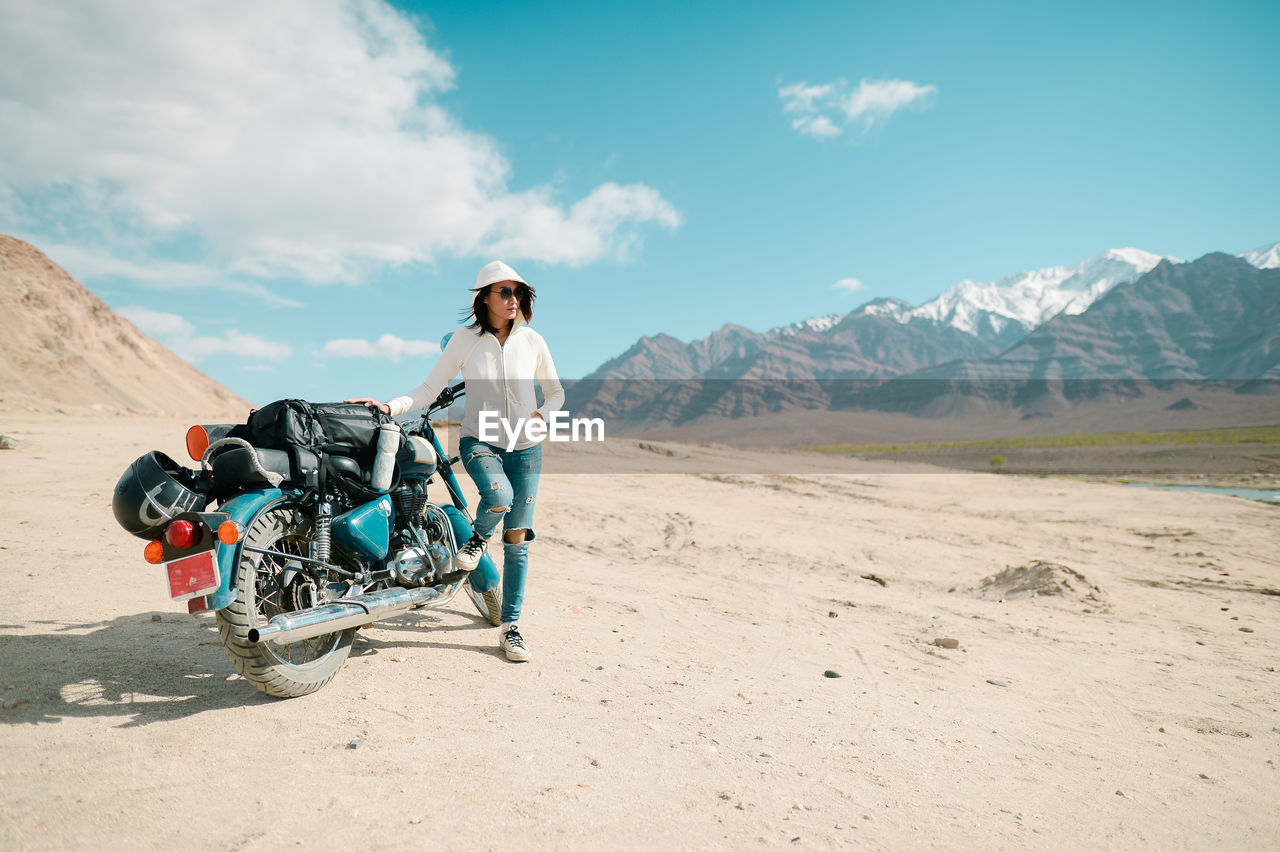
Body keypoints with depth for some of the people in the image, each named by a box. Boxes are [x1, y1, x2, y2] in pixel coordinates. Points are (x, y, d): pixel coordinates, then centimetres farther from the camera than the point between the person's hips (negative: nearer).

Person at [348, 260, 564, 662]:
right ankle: (479, 536, 4)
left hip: (525, 447, 2)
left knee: (517, 539, 3)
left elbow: (556, 391, 11)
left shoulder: (532, 340, 1)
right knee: (498, 496, -34)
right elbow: (429, 389, -1)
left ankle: (510, 626, 17)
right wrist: (389, 407, -15)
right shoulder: (464, 340, -3)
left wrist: (542, 415, -9)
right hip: (480, 441, -2)